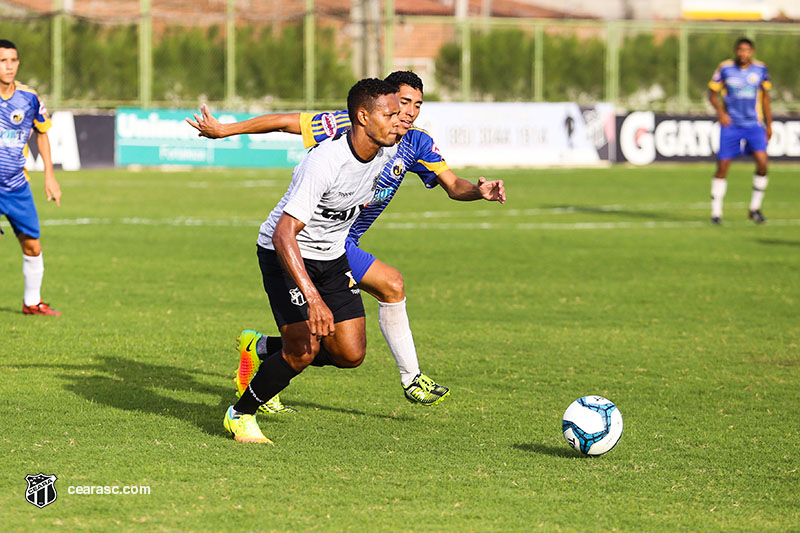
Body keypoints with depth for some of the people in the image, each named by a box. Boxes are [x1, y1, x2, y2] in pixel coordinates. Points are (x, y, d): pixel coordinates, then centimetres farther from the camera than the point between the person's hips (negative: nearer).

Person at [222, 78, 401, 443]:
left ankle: (266, 350, 25)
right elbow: (283, 235, -36)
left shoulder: (386, 151, -10)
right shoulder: (324, 162, -33)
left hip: (332, 255, 7)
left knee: (351, 354, -1)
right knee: (305, 349, -18)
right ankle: (240, 416, 4)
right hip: (284, 252, -7)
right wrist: (313, 299, -43)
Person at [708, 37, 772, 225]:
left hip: (754, 125, 1)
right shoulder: (725, 68, -3)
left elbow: (765, 97, 14)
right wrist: (720, 112, -14)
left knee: (762, 162, -16)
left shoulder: (760, 69, 3)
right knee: (722, 167, -4)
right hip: (730, 125, -1)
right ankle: (716, 212, 8)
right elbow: (712, 92, 4)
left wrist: (769, 125, 14)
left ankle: (755, 208, 1)